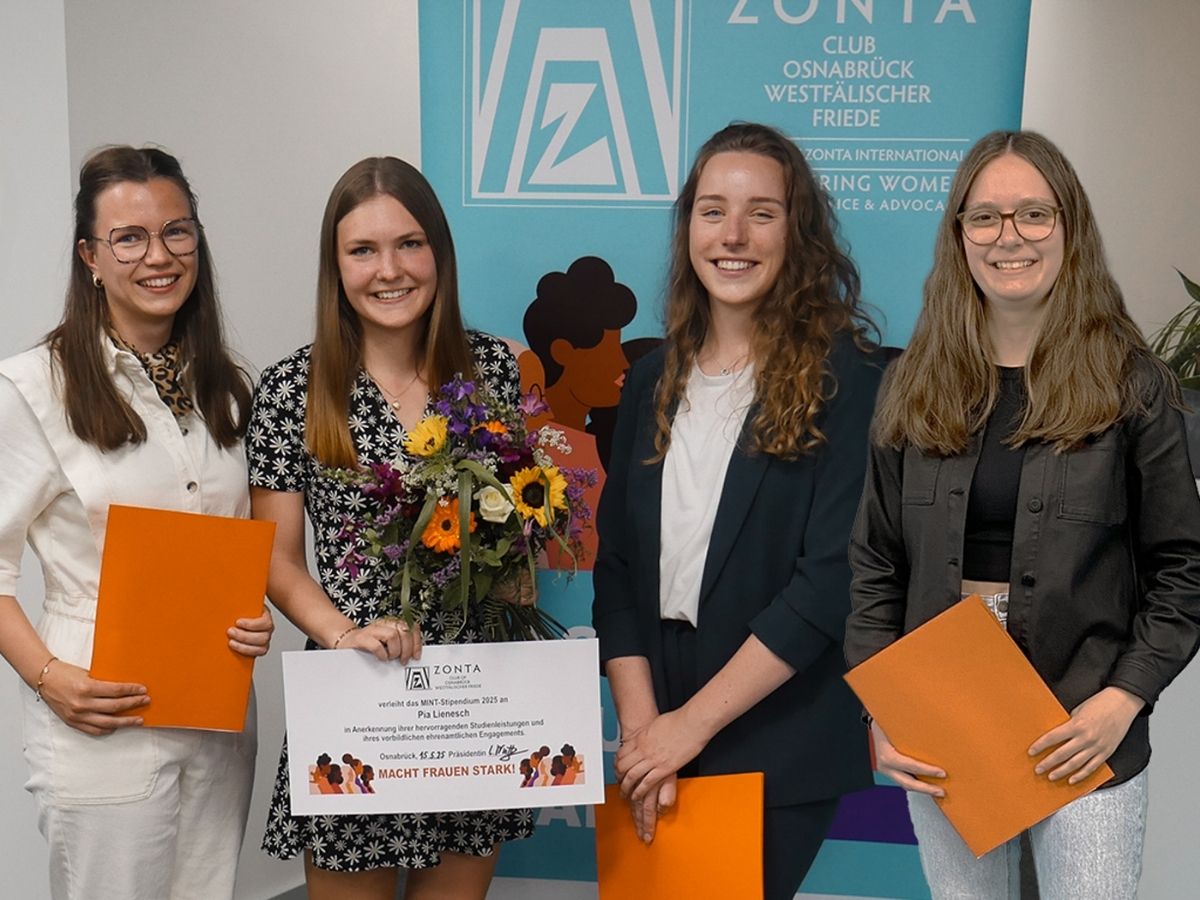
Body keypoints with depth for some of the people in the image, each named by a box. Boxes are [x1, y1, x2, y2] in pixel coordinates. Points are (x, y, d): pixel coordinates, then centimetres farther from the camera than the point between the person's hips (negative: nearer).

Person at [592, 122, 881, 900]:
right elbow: (617, 564, 3)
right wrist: (641, 727, -8)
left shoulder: (844, 377, -10)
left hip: (784, 753, -4)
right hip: (660, 746, 5)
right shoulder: (654, 380, 5)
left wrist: (691, 723, -15)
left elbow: (830, 578, -16)